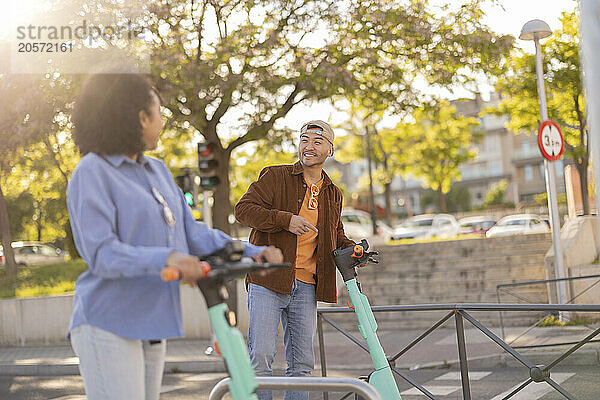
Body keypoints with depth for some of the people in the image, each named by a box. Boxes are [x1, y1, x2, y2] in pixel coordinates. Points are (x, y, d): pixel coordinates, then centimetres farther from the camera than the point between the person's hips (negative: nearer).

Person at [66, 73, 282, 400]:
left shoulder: (158, 171, 15)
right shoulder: (91, 173, -9)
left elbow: (193, 233, 9)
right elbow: (101, 254, -19)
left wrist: (253, 252, -4)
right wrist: (167, 258, -34)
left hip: (151, 329, 8)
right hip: (107, 325, -8)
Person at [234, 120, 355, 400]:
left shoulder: (333, 194, 17)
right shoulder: (275, 177, 1)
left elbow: (336, 237, 30)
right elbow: (243, 209, -8)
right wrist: (286, 220, -19)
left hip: (306, 287, 5)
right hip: (268, 282, -5)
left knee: (302, 363, 7)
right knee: (260, 356, -9)